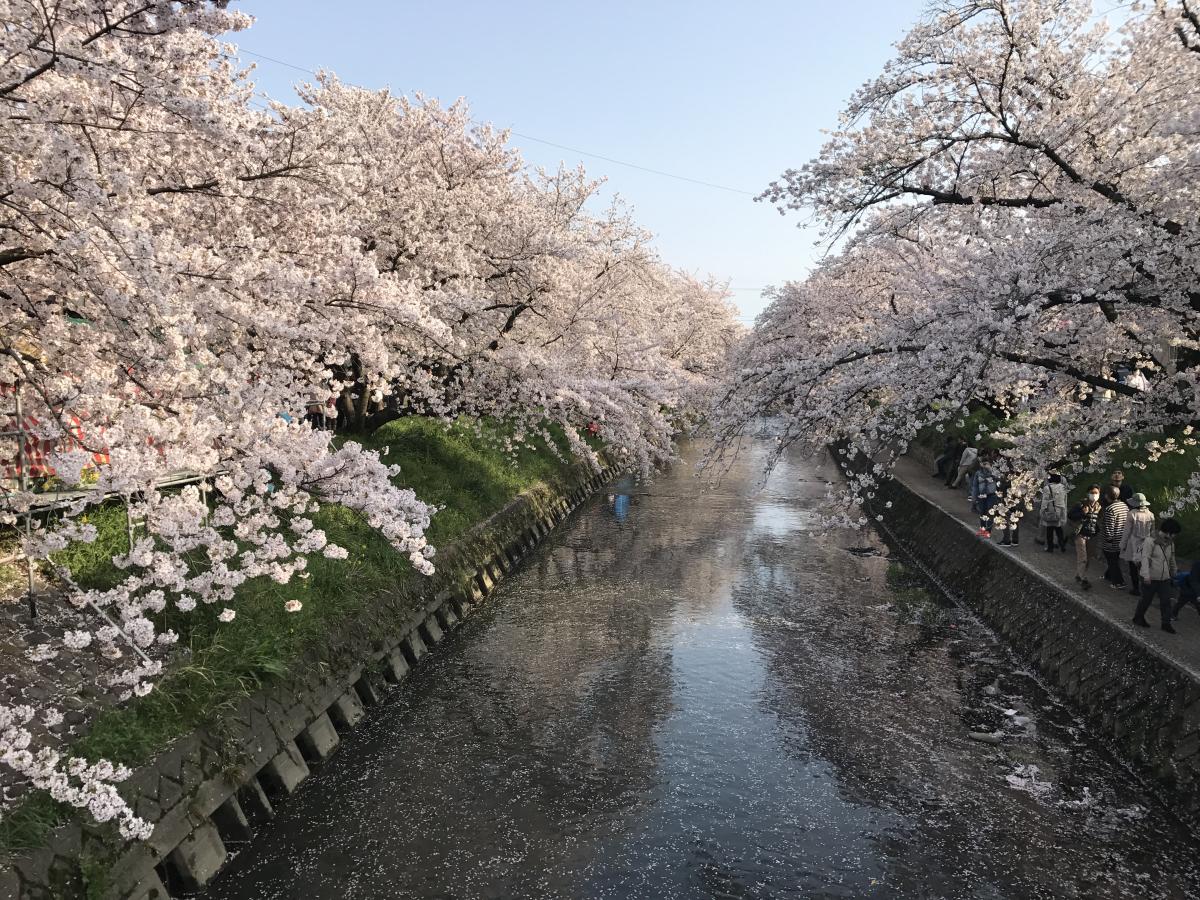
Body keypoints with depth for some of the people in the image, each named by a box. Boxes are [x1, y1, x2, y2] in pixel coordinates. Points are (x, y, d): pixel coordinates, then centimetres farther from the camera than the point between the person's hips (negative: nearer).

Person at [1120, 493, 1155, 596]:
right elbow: (1152, 532, 7)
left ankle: (1136, 589, 14)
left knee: (1133, 568, 7)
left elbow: (1127, 532, -11)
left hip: (1133, 546, -4)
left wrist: (1123, 545, -2)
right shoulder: (1150, 515, -2)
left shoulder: (1132, 514, -16)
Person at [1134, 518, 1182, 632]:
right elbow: (1145, 558, -21)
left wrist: (1173, 574, 25)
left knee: (1166, 601, 5)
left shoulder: (1170, 543, 8)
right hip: (1150, 579, -6)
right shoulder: (1150, 541, -15)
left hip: (1165, 579, 6)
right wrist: (1146, 575, -28)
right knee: (1146, 600, 7)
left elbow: (1172, 560, 21)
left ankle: (1166, 624, 14)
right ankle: (1138, 618, 26)